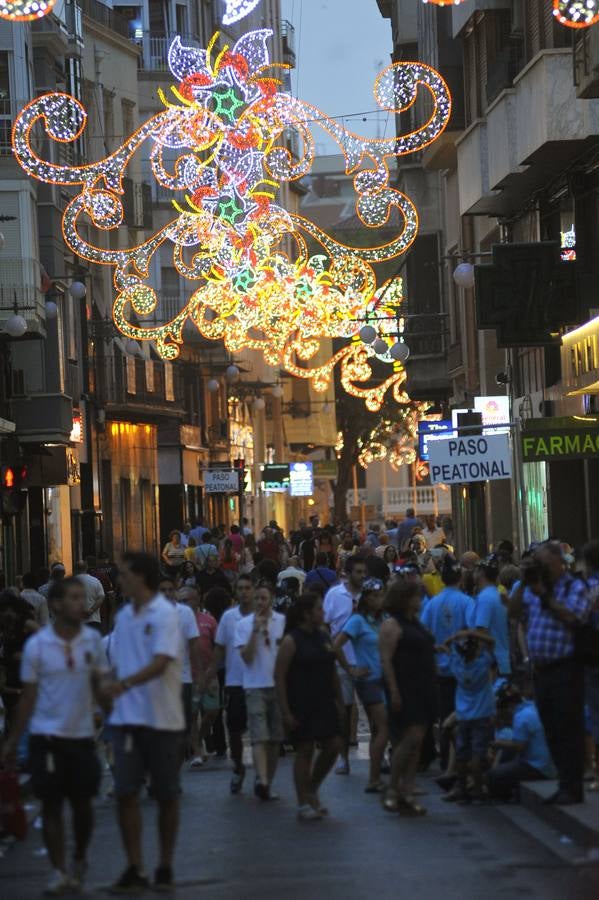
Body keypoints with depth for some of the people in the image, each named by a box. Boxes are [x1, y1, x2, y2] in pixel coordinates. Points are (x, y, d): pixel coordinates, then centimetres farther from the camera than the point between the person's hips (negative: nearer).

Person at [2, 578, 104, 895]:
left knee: (82, 803, 9)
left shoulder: (93, 640, 0)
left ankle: (79, 861, 31)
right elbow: (29, 696, 0)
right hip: (47, 736, -2)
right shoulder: (36, 645, -5)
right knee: (51, 804, 1)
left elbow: (98, 685, 7)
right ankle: (59, 871, 10)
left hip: (82, 734, 2)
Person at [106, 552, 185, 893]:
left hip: (162, 719, -5)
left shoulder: (166, 614, -11)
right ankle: (135, 869, 3)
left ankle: (165, 867, 16)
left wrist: (124, 684, -36)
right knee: (126, 793, -2)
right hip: (127, 718, 5)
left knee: (167, 795, 5)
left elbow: (160, 664, -22)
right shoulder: (124, 616, 9)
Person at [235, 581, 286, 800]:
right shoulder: (244, 625, 0)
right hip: (255, 686, -2)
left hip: (279, 685, 2)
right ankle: (262, 781, -26)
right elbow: (246, 657, -8)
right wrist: (255, 631, -15)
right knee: (259, 737, -14)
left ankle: (267, 784, 16)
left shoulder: (283, 622, 4)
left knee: (275, 739, 6)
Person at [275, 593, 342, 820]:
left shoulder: (324, 636, 9)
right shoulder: (291, 641, -11)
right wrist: (285, 711, -15)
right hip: (301, 707, -6)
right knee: (305, 750, -2)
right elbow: (279, 676, -12)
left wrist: (338, 699, 13)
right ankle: (303, 804, 7)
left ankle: (312, 790, 23)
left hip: (324, 703, 6)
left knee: (332, 745, 2)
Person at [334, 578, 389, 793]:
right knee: (384, 729, -11)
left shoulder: (381, 620, 9)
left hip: (382, 680, 7)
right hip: (368, 680, -7)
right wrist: (350, 669, -11)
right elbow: (336, 646, -17)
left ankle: (375, 779, 17)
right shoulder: (358, 620, -11)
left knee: (377, 731, 11)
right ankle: (374, 780, -8)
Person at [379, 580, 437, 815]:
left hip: (424, 690, 9)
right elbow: (386, 660, -16)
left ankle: (407, 794, 8)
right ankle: (392, 790, -5)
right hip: (405, 690, -9)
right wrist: (393, 692, -21)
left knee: (416, 742, 6)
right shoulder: (392, 625, -9)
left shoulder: (416, 623, 17)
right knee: (412, 737, -15)